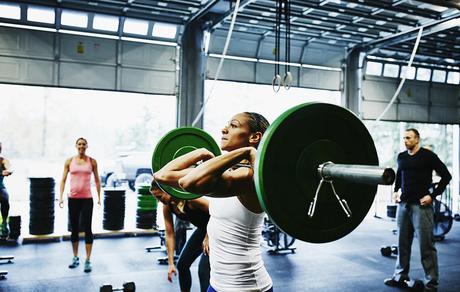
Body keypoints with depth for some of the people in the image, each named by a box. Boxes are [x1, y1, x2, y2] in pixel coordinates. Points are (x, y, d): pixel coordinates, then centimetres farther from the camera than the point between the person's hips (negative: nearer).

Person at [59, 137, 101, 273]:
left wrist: (99, 197, 3)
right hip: (73, 198, 2)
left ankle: (88, 260, 2)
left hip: (87, 199, -2)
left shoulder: (92, 161, 3)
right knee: (74, 229, 11)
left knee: (87, 228, -3)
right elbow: (63, 180, 5)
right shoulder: (69, 161, 5)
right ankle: (75, 258, 24)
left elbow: (97, 180, 7)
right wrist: (61, 197, -3)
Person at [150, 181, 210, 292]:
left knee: (203, 269, -13)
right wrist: (171, 263, -6)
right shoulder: (167, 207, -9)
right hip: (202, 229, 8)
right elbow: (170, 235, -5)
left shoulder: (190, 198, -31)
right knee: (182, 264, 9)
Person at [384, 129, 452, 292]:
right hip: (403, 205, 6)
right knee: (403, 243, 11)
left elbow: (446, 176, -5)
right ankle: (400, 277, 22)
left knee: (426, 245, -2)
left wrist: (432, 195, -10)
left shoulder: (428, 156, -5)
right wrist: (396, 191, 14)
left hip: (421, 205, -5)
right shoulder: (401, 157, 10)